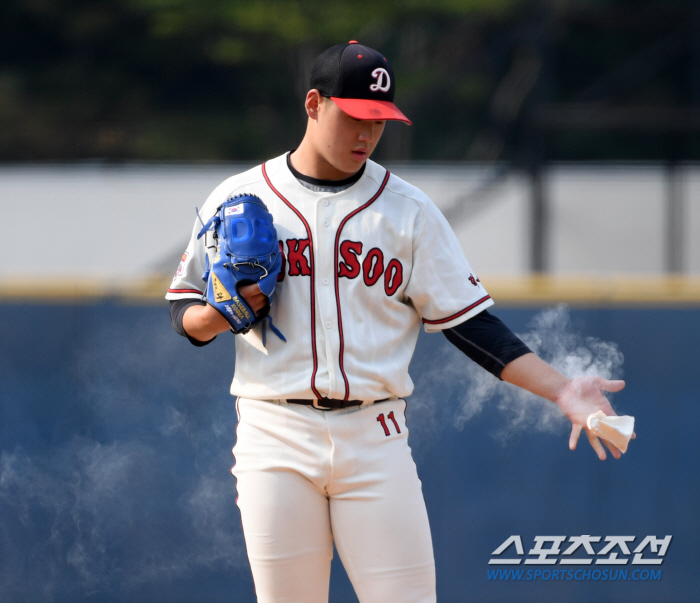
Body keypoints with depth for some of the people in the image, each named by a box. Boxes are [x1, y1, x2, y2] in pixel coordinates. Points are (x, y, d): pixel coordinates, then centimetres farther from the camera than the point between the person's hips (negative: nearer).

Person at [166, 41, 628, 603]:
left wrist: (560, 388, -6)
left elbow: (468, 320, 5)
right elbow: (185, 311, 11)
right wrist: (219, 315, -13)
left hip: (374, 437, 0)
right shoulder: (239, 198, 6)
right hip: (275, 436, 0)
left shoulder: (409, 210, 7)